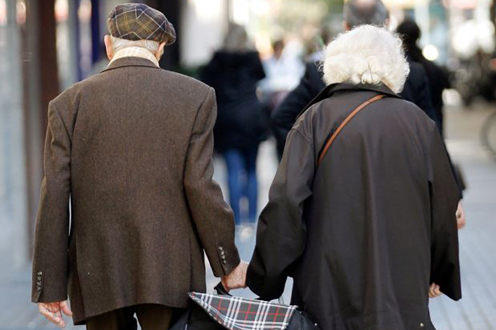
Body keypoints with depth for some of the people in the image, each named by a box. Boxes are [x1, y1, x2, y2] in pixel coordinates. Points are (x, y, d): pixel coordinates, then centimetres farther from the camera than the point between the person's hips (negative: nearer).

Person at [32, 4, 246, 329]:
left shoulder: (69, 103, 2)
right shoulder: (195, 96, -1)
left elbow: (54, 199, -1)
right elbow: (200, 187, -7)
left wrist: (50, 286, 2)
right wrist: (227, 263, 4)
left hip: (98, 277, 1)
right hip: (169, 274, -1)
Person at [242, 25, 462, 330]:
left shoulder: (315, 119, -2)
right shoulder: (418, 123, 2)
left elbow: (286, 202, -10)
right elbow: (444, 206, 8)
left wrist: (266, 282, -1)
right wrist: (437, 276, 23)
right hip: (403, 298, 1)